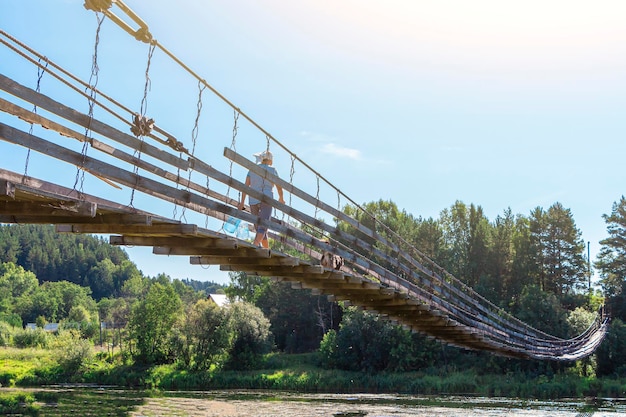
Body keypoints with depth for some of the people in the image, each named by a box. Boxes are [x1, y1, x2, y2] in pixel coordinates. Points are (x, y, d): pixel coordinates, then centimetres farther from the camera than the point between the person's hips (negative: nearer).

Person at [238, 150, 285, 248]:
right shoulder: (272, 170, 4)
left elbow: (246, 185, 3)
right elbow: (279, 187, 7)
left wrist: (242, 201, 0)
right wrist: (281, 198, 25)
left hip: (253, 201, 4)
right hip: (266, 199, -4)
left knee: (259, 228, 14)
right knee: (263, 227, -14)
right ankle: (255, 244, -37)